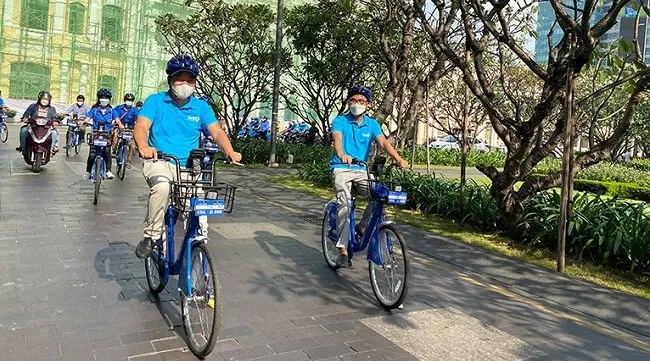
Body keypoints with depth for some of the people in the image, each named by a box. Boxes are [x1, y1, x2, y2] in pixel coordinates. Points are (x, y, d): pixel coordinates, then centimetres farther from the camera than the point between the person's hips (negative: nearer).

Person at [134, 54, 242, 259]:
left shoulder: (201, 107, 7)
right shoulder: (156, 101, 2)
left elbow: (217, 132, -5)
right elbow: (141, 127, -12)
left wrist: (230, 152, -26)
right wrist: (144, 146, -36)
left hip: (189, 167, 3)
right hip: (159, 162, -2)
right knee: (162, 186, -33)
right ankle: (151, 236, -17)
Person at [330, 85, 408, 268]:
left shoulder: (372, 124, 6)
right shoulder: (340, 120, -4)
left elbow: (383, 142, -10)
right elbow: (337, 138, -24)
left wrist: (398, 159, -30)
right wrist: (341, 154, -47)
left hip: (362, 170, 3)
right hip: (341, 168, -3)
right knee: (344, 203, -22)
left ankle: (362, 226, 5)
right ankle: (343, 250, -18)